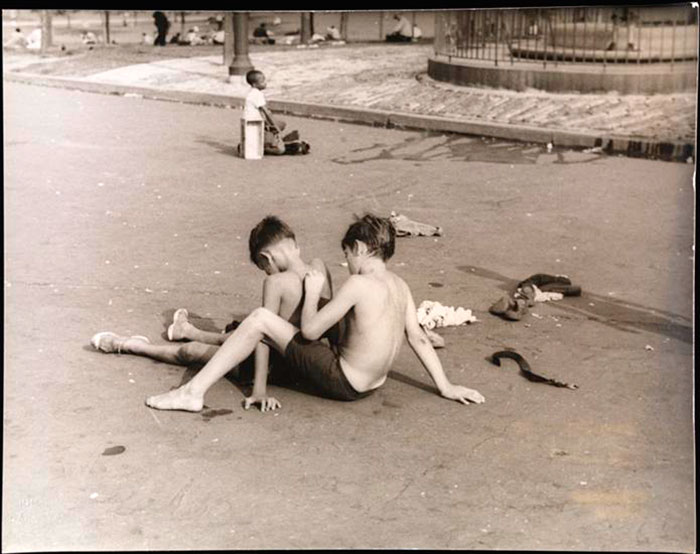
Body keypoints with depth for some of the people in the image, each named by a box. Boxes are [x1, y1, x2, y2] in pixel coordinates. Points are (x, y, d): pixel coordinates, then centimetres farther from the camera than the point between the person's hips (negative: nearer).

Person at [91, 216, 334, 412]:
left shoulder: (276, 283, -26)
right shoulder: (320, 268, -8)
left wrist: (260, 388, -28)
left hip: (277, 366, -7)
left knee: (191, 352, 11)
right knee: (234, 335, 35)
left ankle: (129, 345, 30)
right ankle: (189, 331, 65)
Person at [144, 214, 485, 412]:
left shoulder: (359, 284, -21)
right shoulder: (400, 286, 2)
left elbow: (309, 330, -17)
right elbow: (418, 339, 6)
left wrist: (312, 292, 0)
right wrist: (445, 386, 13)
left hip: (341, 383, -9)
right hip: (369, 383, 9)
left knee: (259, 320, -7)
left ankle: (195, 391, -2)